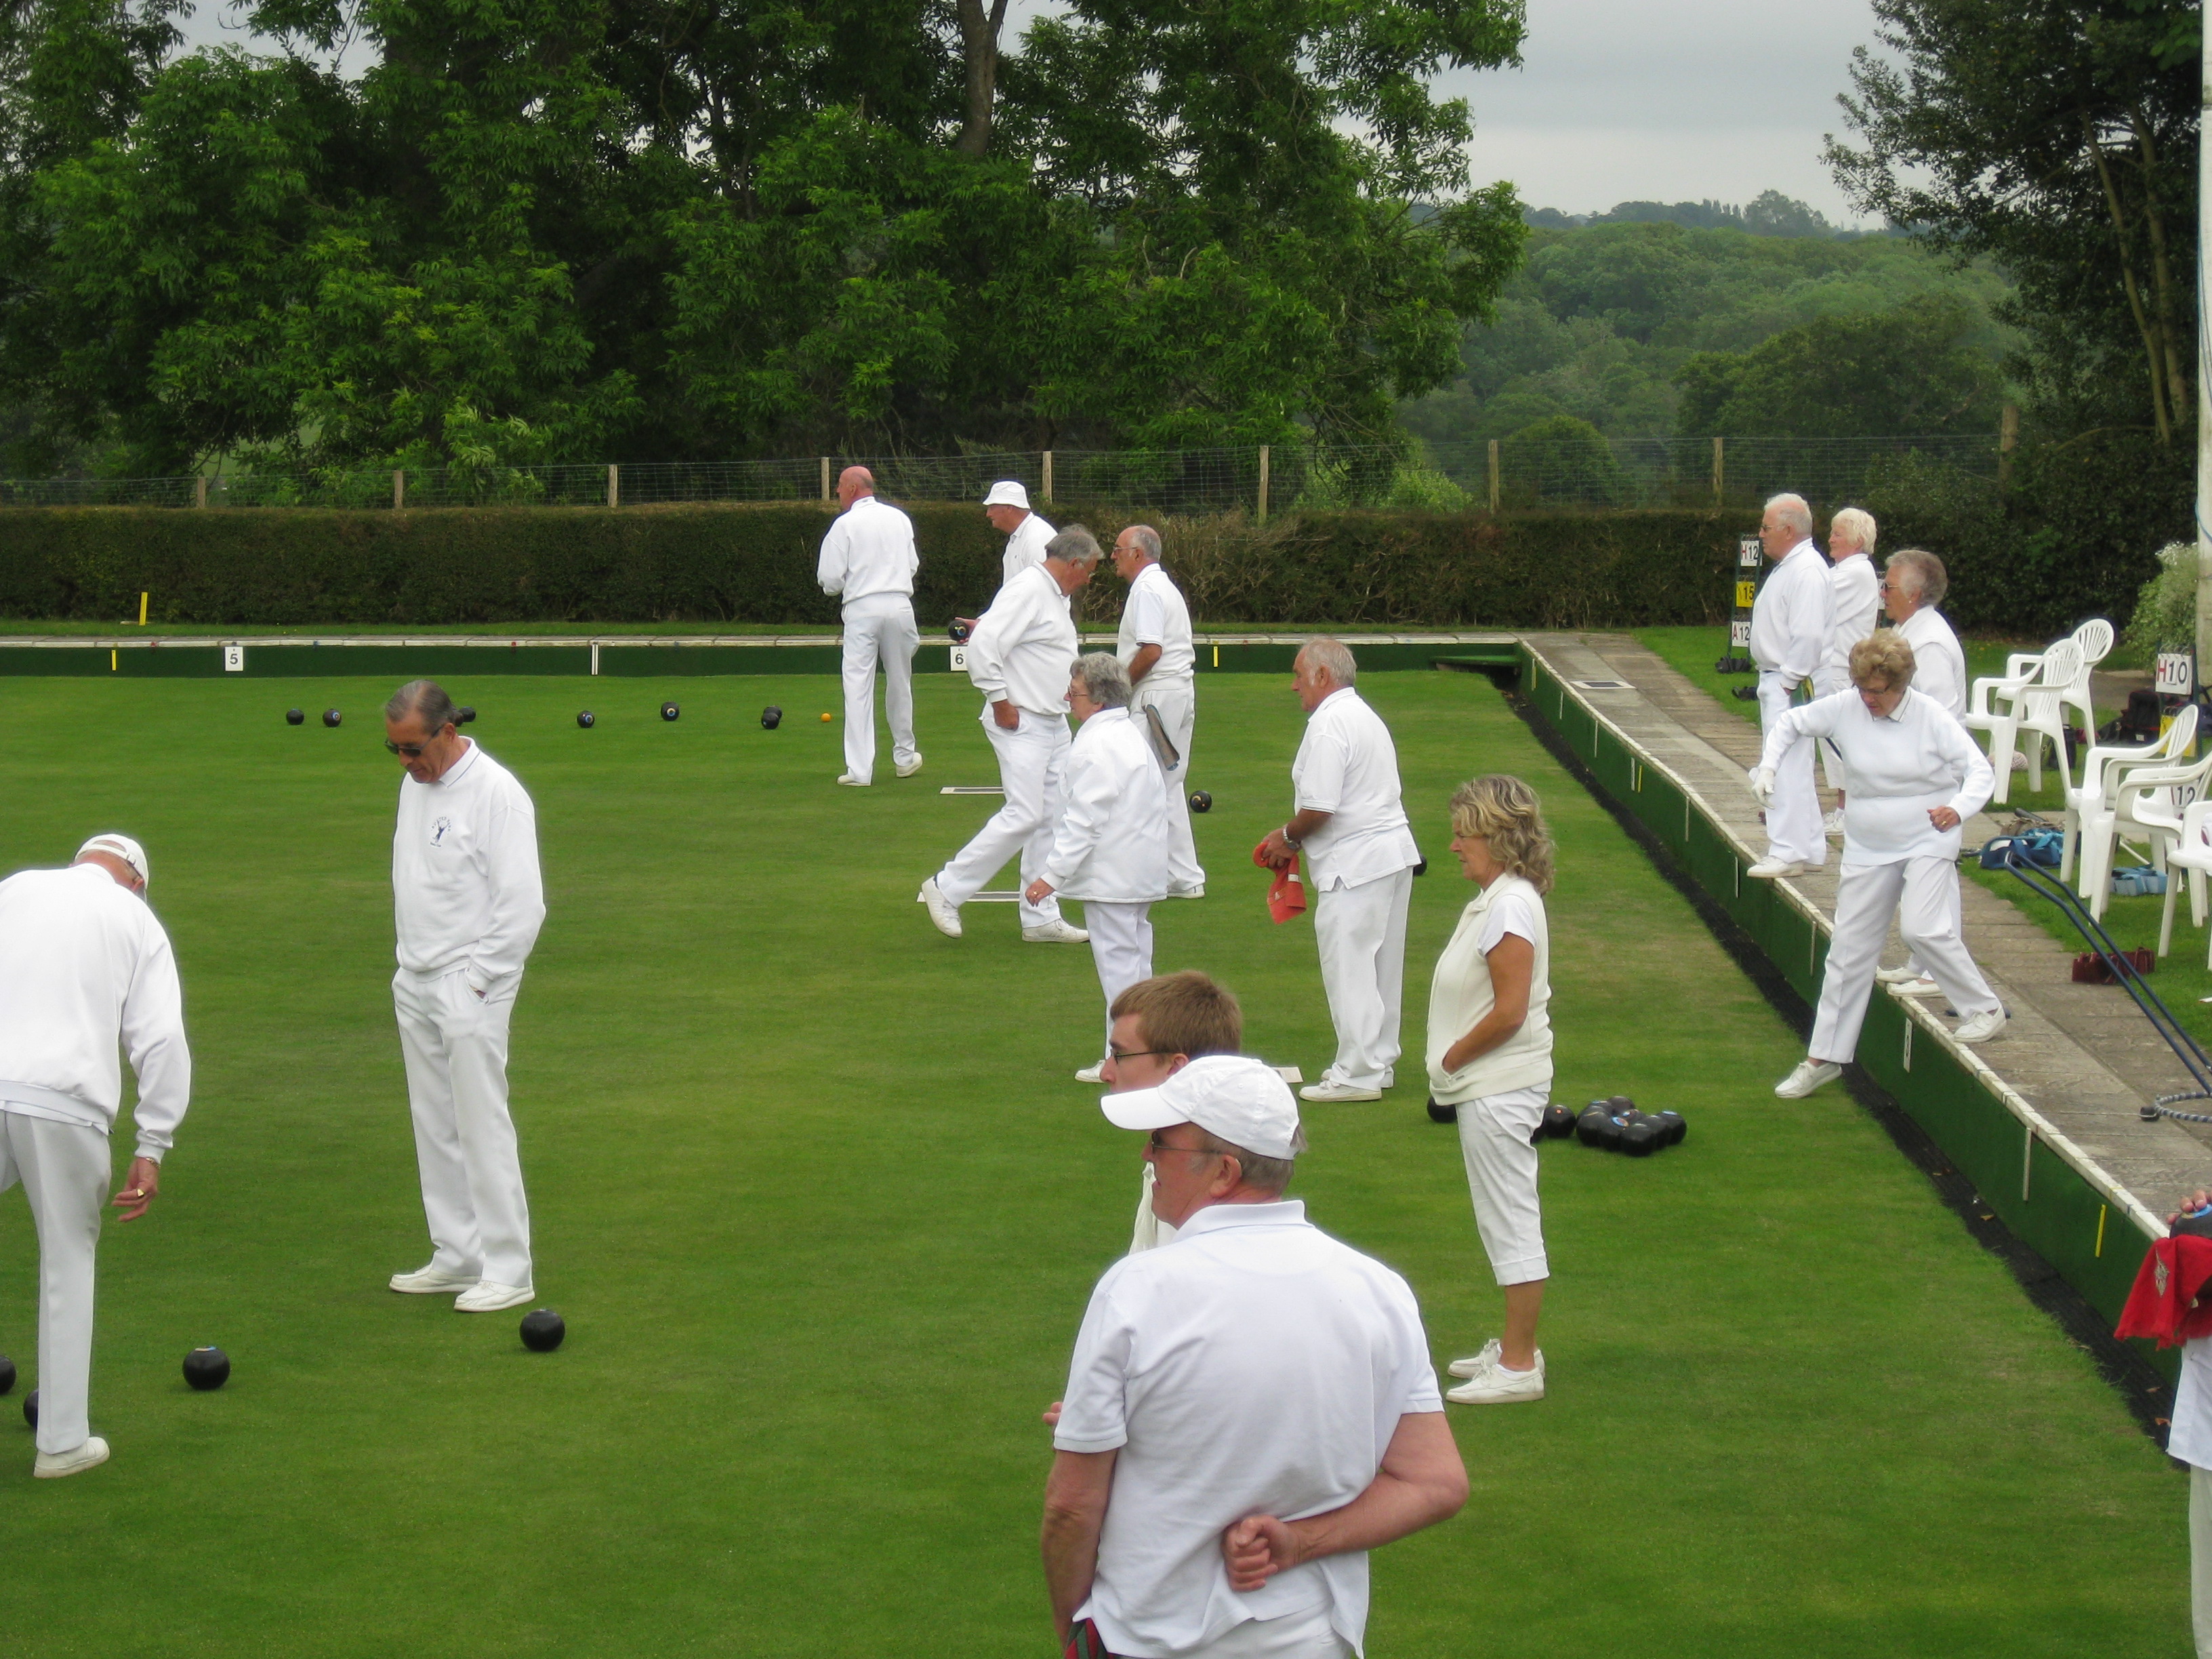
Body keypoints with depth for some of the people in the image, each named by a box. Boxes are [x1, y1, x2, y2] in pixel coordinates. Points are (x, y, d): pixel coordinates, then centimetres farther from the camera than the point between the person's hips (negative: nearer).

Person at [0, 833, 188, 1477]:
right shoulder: (136, 921, 15)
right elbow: (161, 1040, 6)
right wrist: (152, 1148, 9)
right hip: (63, 1104, -1)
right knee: (67, 1261, 11)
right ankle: (62, 1441, 13)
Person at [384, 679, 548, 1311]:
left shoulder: (495, 793, -14)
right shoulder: (415, 784, 11)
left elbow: (523, 904, -16)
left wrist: (477, 979, -15)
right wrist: (410, 965, 13)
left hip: (469, 990, -8)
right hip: (416, 983, 8)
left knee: (482, 1126, -8)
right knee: (434, 1127, 11)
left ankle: (508, 1270, -4)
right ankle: (456, 1256, 20)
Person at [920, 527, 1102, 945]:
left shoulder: (1056, 596, 16)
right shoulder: (1027, 591, -16)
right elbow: (983, 646, -24)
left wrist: (1068, 689, 11)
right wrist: (1001, 702, -19)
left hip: (1054, 723, 10)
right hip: (1021, 723, -10)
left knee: (1052, 818, 8)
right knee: (1024, 815, -14)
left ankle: (1041, 918, 12)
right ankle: (947, 889, -3)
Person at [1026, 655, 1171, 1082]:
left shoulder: (1095, 747, -18)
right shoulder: (1129, 735, 14)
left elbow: (1083, 820, -22)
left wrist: (1052, 875, -19)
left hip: (1112, 875, -10)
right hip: (1140, 871, 10)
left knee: (1118, 962, -5)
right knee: (1133, 960, 15)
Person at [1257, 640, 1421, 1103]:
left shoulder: (1329, 725, -15)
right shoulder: (1365, 716, 17)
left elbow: (1319, 808, -21)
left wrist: (1288, 838, -3)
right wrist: (1295, 838, 16)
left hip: (1355, 865, -10)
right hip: (1394, 853, 10)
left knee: (1349, 969, -4)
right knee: (1380, 968, 16)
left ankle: (1356, 1074, -1)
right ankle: (1378, 1061, 24)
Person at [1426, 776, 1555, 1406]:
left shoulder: (1510, 906, -20)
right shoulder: (1494, 899, 10)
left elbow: (1510, 1011, -24)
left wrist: (1454, 1057, -13)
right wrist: (1453, 1060, 8)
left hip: (1501, 1089, -10)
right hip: (1490, 1086, 10)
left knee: (1511, 1223, -3)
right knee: (1504, 1221, 18)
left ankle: (1519, 1366, 3)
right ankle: (1513, 1348, 28)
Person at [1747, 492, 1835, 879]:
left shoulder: (1807, 571, -17)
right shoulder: (1789, 567, 16)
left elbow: (1808, 636, -24)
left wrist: (1788, 682, -20)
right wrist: (1774, 682, 17)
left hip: (1790, 686, -11)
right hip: (1776, 681, 11)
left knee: (1786, 767, -11)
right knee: (1793, 768, 15)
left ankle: (1788, 852, -11)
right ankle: (1808, 847, 22)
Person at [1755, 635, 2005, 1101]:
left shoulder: (1931, 719, -12)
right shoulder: (1845, 708, -5)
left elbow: (1979, 769, -9)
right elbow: (1790, 724, 9)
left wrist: (1959, 808, -27)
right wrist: (1768, 767, -7)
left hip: (1927, 841, -4)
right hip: (1868, 848, 4)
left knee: (1922, 928, -24)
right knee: (1849, 949, 6)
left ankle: (1986, 1009, -2)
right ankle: (1824, 1058, 15)